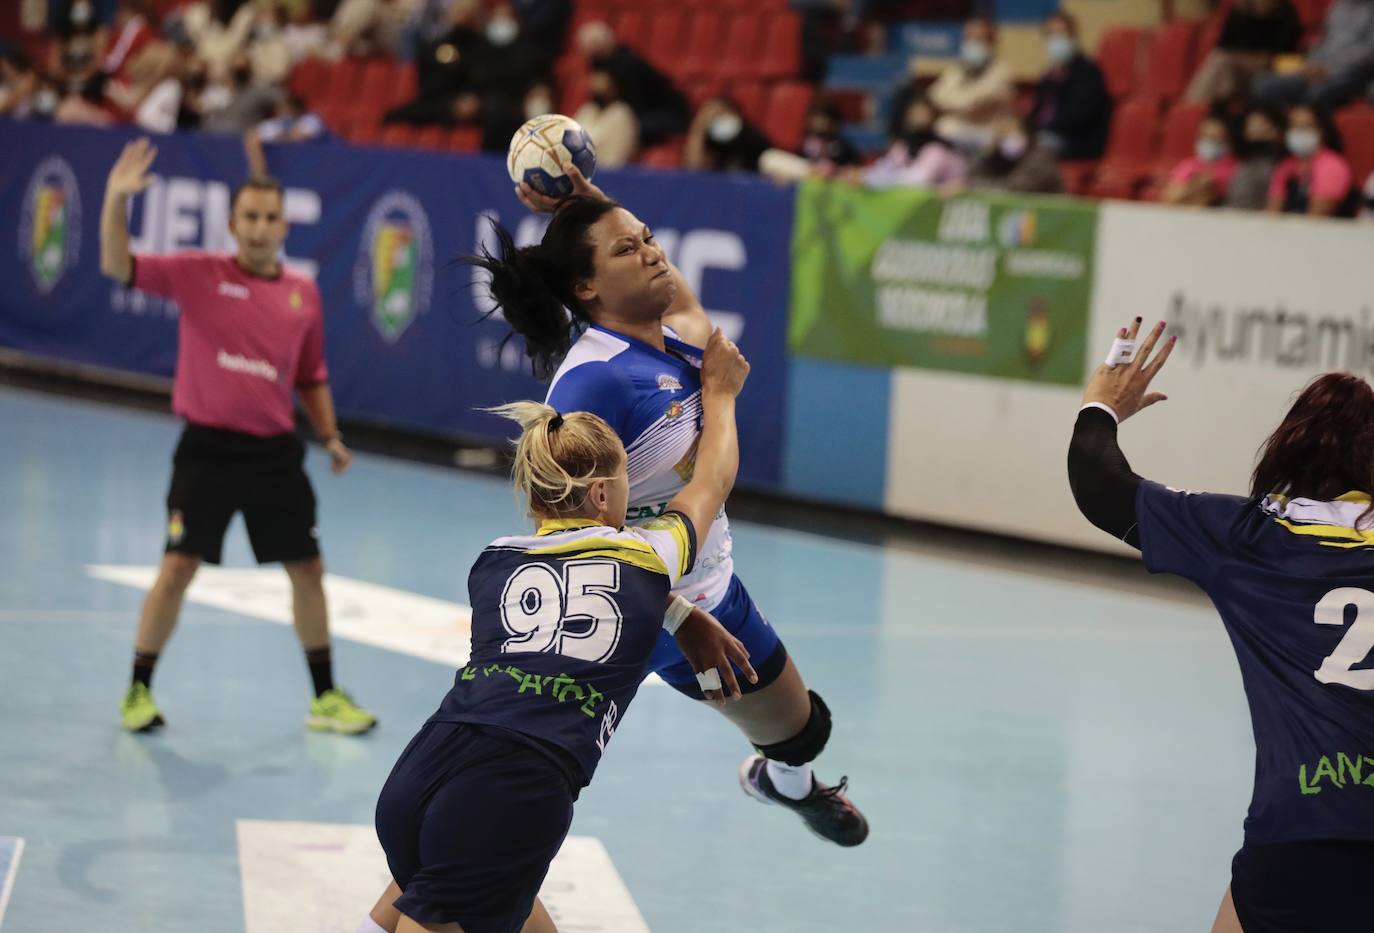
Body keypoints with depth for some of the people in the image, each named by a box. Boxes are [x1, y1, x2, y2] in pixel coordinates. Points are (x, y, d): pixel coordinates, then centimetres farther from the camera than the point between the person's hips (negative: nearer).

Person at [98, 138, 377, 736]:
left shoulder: (303, 294, 7)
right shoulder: (199, 275, -5)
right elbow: (118, 266, -15)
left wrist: (330, 436, 8)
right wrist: (116, 200, -29)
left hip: (274, 451, 4)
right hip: (208, 448, -4)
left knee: (307, 571, 7)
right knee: (178, 568, -7)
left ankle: (325, 697, 20)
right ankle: (139, 690, 9)